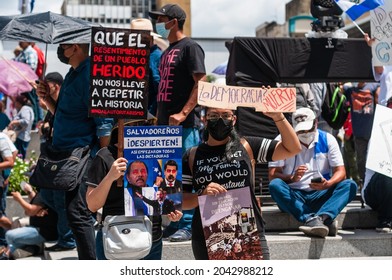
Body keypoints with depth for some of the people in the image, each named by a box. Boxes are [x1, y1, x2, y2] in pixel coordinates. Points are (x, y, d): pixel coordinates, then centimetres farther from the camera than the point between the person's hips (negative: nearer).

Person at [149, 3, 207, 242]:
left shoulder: (190, 47, -7)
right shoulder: (167, 52, 19)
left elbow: (201, 83, -16)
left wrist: (183, 114, -23)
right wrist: (159, 119, 17)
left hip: (184, 124, -9)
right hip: (166, 124, 9)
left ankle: (188, 226, 0)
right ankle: (174, 223, 20)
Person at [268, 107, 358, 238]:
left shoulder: (327, 139, 4)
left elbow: (340, 171, 0)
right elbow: (272, 175, -5)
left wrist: (327, 184, -23)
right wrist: (292, 178, -26)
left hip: (320, 195, 2)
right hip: (293, 196, -1)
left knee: (350, 185, -21)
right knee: (275, 185, -32)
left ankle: (322, 217, -49)